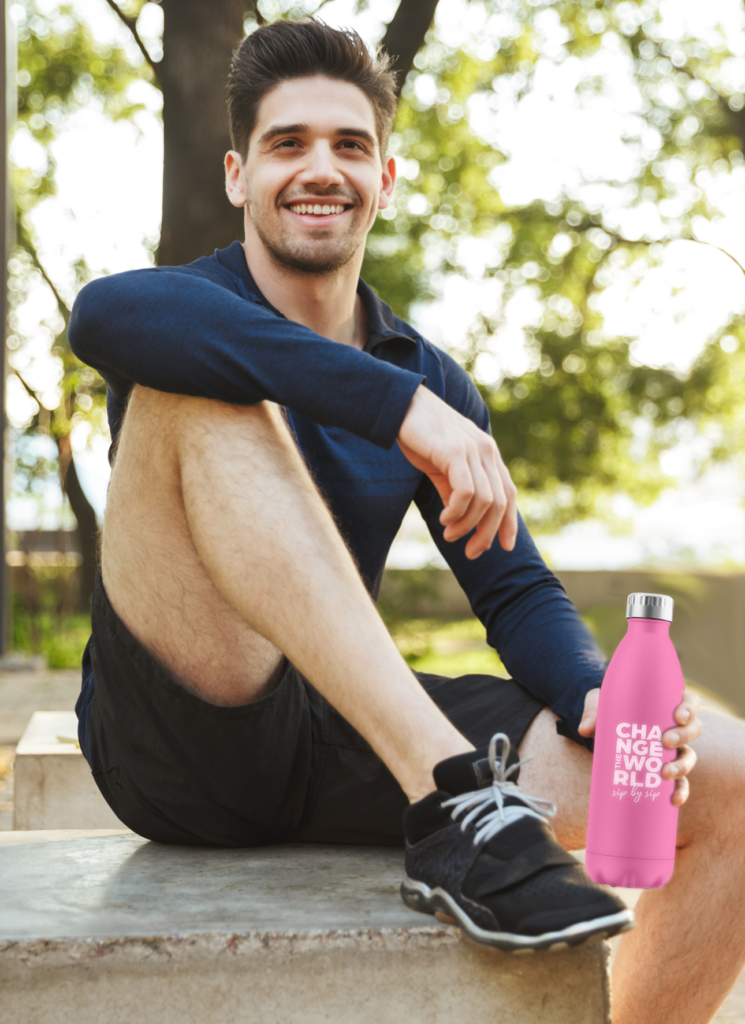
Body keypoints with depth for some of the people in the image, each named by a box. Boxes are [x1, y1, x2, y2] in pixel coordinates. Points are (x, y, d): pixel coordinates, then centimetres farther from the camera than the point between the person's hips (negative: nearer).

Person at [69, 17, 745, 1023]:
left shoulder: (431, 381, 14)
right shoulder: (194, 321, -1)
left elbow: (519, 592, 10)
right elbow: (103, 315, -27)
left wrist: (596, 703, -13)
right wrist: (397, 404, -35)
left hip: (343, 753, 5)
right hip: (179, 746, -4)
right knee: (200, 391, -28)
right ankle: (450, 796, -35)